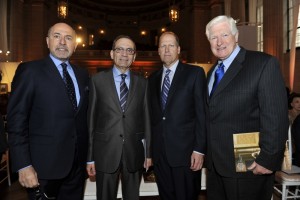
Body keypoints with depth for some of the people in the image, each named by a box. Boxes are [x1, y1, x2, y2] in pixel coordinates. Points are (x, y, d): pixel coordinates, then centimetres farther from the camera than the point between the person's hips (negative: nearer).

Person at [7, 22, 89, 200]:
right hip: (45, 165, -4)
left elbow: (84, 117, 10)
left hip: (77, 163, 5)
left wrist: (89, 157, 9)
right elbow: (16, 119, -10)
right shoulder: (30, 70, -6)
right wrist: (23, 166, -14)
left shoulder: (83, 74, 9)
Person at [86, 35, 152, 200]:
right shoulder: (98, 80, 0)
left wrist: (148, 152, 5)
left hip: (134, 153, 2)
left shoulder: (142, 82, 4)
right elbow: (91, 119, -1)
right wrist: (90, 157, -2)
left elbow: (146, 118, 5)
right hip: (106, 152, -1)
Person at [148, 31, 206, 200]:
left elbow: (202, 113, -7)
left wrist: (199, 149, -12)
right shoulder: (153, 78, 12)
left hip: (185, 151, -4)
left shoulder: (195, 73, -2)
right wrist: (151, 148, 9)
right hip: (159, 153, 4)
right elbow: (153, 114, 12)